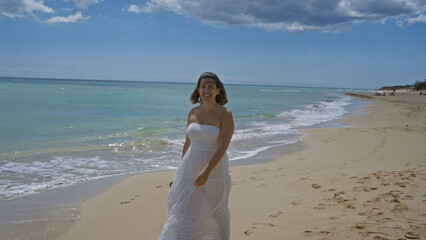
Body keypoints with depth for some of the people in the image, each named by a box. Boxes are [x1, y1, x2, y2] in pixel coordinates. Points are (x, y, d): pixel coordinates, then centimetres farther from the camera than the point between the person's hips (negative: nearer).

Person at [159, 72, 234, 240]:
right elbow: (188, 142, 11)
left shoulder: (225, 114, -11)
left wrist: (207, 170, -29)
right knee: (183, 211, 2)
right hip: (190, 169, 4)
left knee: (217, 211, 15)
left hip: (214, 169, -4)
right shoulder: (193, 113, 4)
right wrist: (181, 170, 13)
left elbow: (223, 145, -19)